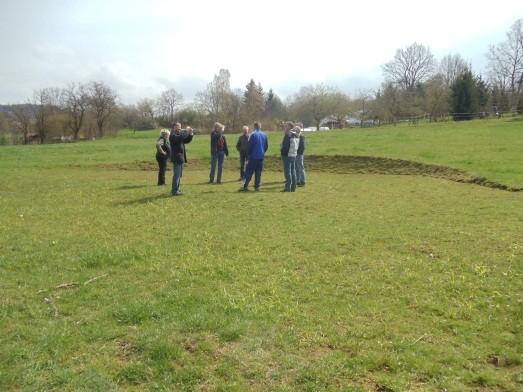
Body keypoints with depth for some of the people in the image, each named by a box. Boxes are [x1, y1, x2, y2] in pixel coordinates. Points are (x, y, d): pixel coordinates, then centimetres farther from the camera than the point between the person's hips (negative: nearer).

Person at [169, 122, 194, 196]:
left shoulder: (179, 135, 18)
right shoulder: (173, 136, -11)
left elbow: (187, 141, 17)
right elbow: (180, 138, -29)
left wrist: (190, 134, 1)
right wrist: (186, 131, -22)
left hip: (181, 157, 10)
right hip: (176, 158, -10)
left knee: (179, 175, 14)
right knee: (177, 174, -10)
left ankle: (176, 189, 22)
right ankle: (174, 191, -8)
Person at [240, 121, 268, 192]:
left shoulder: (253, 134, -8)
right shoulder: (264, 135, 6)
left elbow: (249, 146, -7)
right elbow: (266, 146, 12)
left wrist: (248, 156, 1)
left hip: (253, 157, -4)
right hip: (261, 157, 4)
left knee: (249, 172, -1)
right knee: (258, 172, 9)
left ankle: (245, 186, -5)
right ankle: (257, 186, 7)